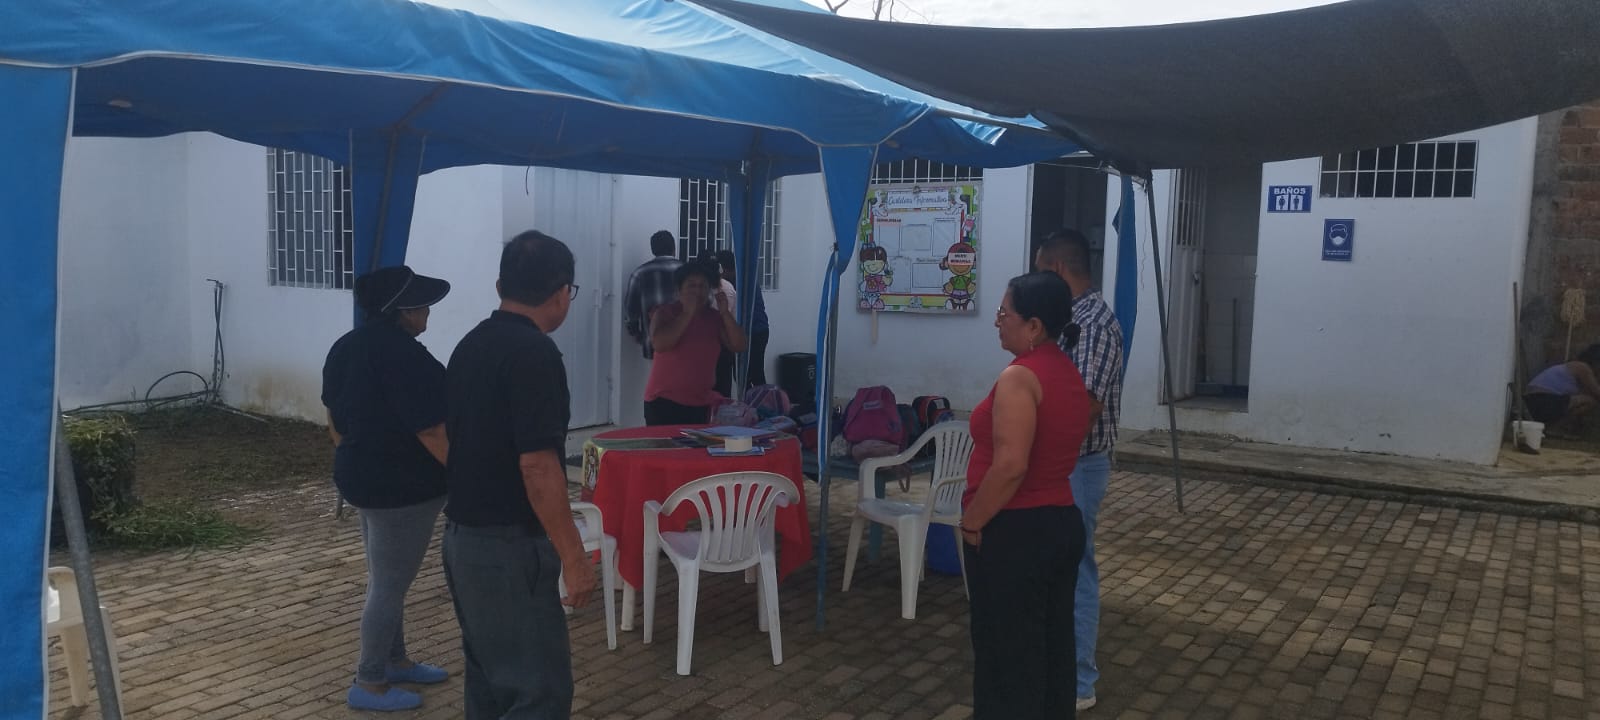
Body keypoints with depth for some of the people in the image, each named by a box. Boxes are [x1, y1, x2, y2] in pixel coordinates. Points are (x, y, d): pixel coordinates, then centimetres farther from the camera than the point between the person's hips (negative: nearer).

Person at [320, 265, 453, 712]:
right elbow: (432, 432, -23)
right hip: (402, 486, -10)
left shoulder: (346, 347, 6)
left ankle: (395, 661, 34)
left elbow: (334, 417, 14)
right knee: (390, 585, 2)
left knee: (386, 579, 21)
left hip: (363, 477, 10)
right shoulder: (404, 356, -24)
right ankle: (369, 683, 13)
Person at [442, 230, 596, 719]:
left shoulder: (470, 345, 10)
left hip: (463, 535, 10)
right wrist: (572, 555, -18)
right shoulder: (535, 353, -18)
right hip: (508, 546, -10)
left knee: (490, 678, 18)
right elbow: (536, 464, -23)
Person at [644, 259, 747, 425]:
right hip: (664, 401, -4)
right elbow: (660, 344, -20)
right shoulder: (665, 313, -3)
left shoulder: (715, 317, 7)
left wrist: (725, 313, -11)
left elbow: (739, 346, -1)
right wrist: (687, 313, -18)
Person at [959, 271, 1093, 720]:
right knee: (1052, 646, 16)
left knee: (1007, 654, 3)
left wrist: (971, 523, -14)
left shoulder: (1020, 377, -19)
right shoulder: (1069, 373, 9)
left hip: (1015, 533, -9)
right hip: (1061, 522, 9)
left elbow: (1010, 466, -27)